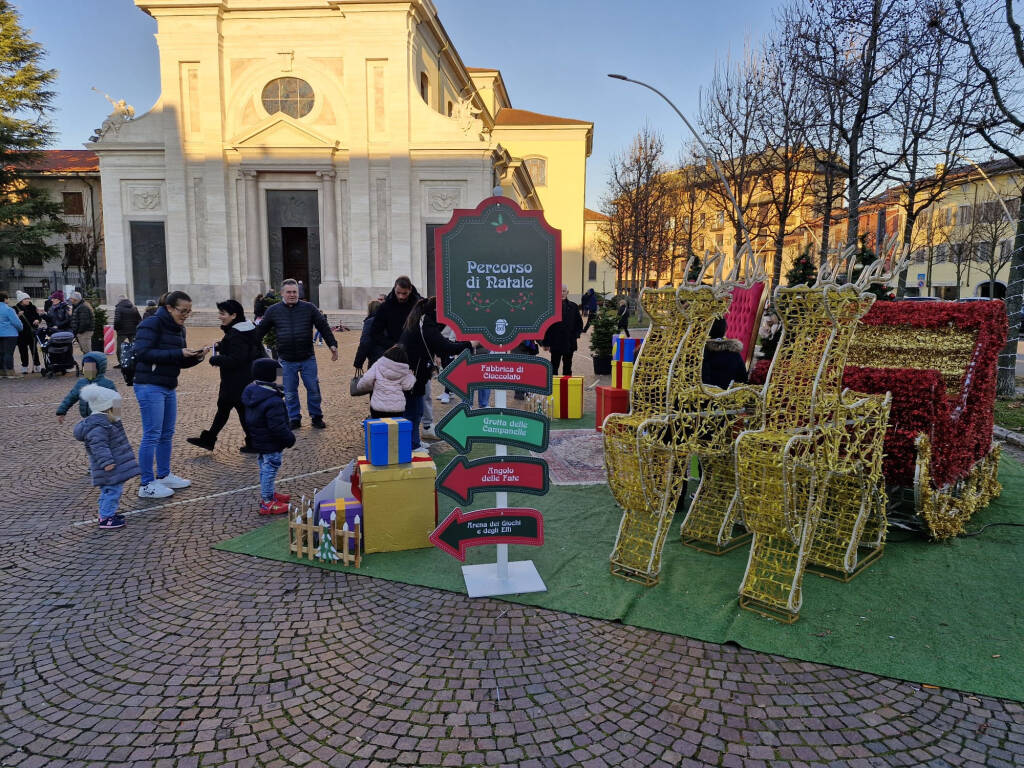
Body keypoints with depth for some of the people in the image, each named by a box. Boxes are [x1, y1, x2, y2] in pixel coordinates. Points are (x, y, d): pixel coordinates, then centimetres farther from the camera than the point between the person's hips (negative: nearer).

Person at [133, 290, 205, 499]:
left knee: (167, 434, 15)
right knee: (152, 435, -5)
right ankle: (146, 485, 3)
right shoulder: (152, 324, -11)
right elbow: (143, 353, -22)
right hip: (150, 386, -9)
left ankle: (164, 476, 29)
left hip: (169, 388, 9)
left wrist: (195, 358, -2)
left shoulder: (179, 329, 14)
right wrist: (178, 353, -24)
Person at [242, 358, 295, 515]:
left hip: (259, 440, 10)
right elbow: (277, 427, -28)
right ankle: (267, 502, 10)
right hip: (270, 444, -10)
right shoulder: (273, 401, -29)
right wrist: (289, 438, -14)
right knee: (270, 470, 1)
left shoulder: (251, 392, 3)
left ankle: (269, 494, 38)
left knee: (265, 469, 22)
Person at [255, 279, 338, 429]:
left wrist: (332, 344, -5)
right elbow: (260, 331, 9)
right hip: (287, 360, 1)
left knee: (313, 389, 4)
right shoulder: (273, 311, 3)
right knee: (290, 392, 7)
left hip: (308, 359, 0)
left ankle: (316, 417, 20)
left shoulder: (308, 308, 1)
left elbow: (323, 326, 2)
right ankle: (294, 419, 20)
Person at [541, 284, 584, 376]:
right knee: (554, 366, 4)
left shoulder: (573, 306, 6)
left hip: (569, 343, 3)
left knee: (567, 366, 11)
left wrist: (576, 334, -4)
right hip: (555, 343, -3)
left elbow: (579, 322, 13)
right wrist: (546, 342, -7)